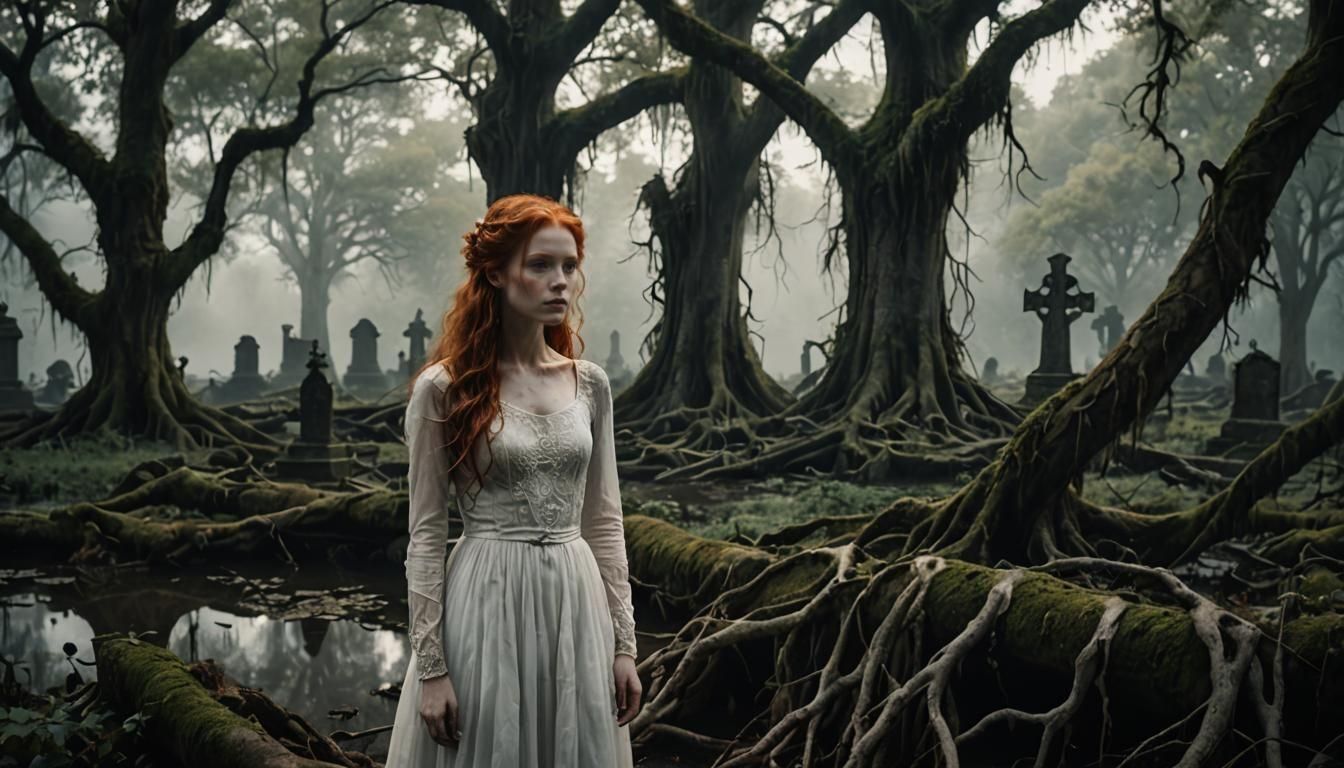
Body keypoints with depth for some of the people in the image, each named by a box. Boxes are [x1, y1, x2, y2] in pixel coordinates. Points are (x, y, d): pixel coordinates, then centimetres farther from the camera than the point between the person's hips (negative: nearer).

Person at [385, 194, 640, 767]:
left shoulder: (590, 385, 5)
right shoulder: (444, 389, -7)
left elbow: (604, 522, 9)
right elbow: (425, 536, -6)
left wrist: (623, 642, 5)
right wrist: (430, 665, -9)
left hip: (576, 605, 4)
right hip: (487, 607, -4)